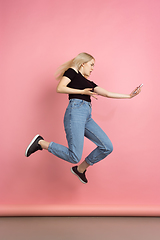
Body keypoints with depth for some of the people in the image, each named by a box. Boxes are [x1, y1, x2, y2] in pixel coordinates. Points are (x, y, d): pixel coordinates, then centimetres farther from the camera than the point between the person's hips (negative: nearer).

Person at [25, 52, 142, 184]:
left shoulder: (89, 83, 29)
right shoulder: (72, 71, 10)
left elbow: (108, 94, 26)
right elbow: (60, 88, -4)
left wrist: (129, 96, 23)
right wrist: (82, 92, -4)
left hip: (87, 117, 8)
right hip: (75, 112, -8)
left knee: (107, 147, -2)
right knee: (74, 157, -17)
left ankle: (80, 169, 15)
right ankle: (41, 142, 0)